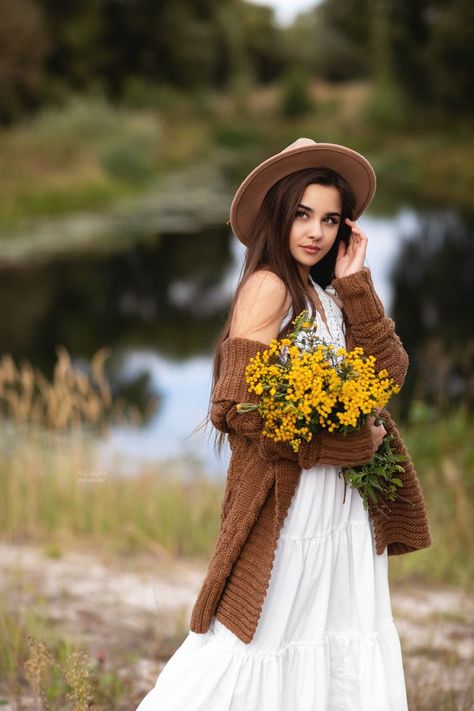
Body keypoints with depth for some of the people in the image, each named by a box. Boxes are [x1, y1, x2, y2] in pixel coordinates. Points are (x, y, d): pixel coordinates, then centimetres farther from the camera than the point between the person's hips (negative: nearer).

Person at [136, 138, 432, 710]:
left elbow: (389, 373, 1)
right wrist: (350, 447, -12)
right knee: (262, 650, -3)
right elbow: (240, 410, -19)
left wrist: (355, 283, -5)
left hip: (345, 507, 8)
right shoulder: (269, 286, -12)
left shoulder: (328, 293, 12)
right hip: (291, 502, -8)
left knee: (350, 657, 11)